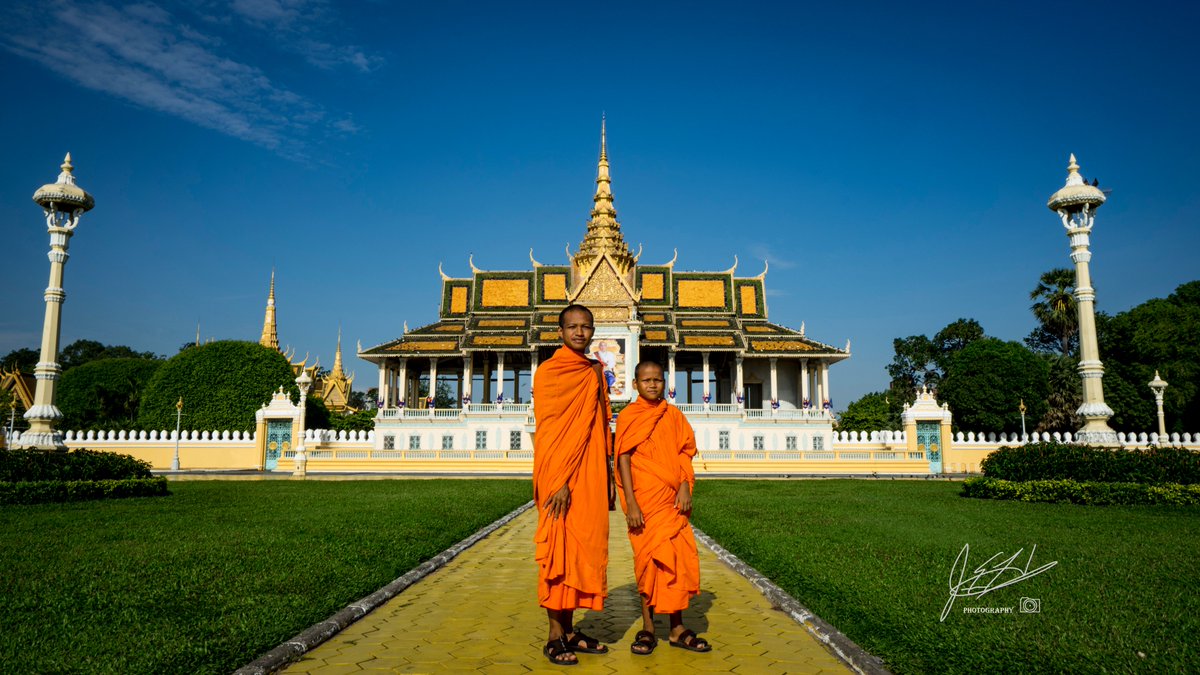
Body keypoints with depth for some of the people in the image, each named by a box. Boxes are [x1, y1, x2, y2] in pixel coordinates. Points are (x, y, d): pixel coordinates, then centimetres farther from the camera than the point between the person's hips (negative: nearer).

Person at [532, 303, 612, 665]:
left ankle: (570, 630, 20)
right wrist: (559, 482, -19)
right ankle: (555, 636, 8)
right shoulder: (550, 371, -7)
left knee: (583, 546, 10)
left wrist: (605, 476, 11)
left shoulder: (594, 374, 13)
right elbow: (548, 430, -13)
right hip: (561, 476, -7)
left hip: (590, 475, 7)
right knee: (559, 549, -2)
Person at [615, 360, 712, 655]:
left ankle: (677, 628, 13)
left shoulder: (673, 414, 11)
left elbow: (685, 452, 9)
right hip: (643, 500, -3)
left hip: (672, 499, 3)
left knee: (678, 558, 2)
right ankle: (647, 628, 12)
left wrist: (685, 487, -7)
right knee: (648, 558, 1)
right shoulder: (628, 416, 1)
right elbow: (624, 459, -5)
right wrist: (631, 504, -12)